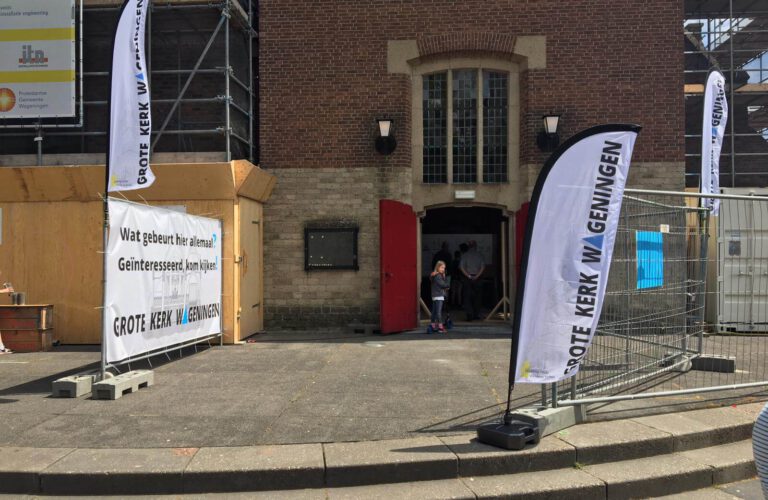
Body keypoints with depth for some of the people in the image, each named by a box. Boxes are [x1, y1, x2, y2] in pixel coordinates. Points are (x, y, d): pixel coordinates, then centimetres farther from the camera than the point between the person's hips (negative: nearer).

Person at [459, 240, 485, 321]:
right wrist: (477, 276, -6)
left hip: (467, 278, -1)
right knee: (476, 297, 11)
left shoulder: (465, 255, -1)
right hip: (476, 278, 1)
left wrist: (468, 275, -7)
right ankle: (476, 314, 14)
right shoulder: (479, 255, 1)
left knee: (467, 297, 1)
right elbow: (483, 267, -5)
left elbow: (461, 267, -8)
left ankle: (469, 315, -7)